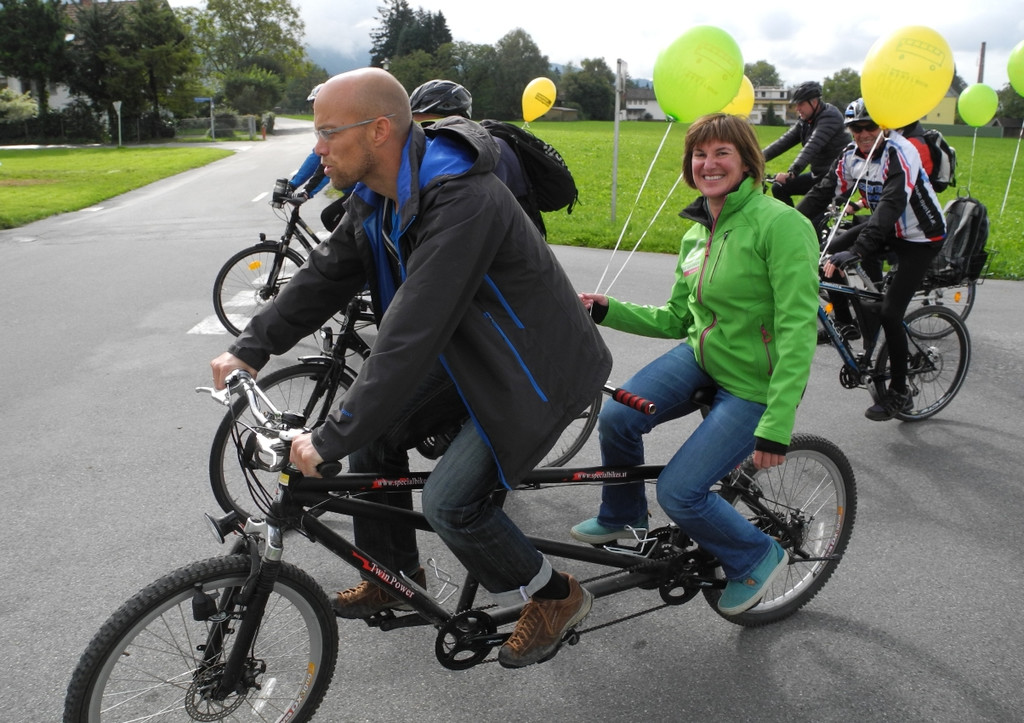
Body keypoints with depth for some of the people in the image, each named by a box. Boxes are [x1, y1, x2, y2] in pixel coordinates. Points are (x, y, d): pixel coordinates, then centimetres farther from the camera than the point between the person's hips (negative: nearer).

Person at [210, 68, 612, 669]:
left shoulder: (460, 201, -32)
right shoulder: (377, 195, -1)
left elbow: (412, 336, -36)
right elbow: (328, 273, 8)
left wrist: (333, 438, -31)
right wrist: (252, 348, 3)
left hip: (538, 369, -9)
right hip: (471, 354, 9)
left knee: (450, 501, -15)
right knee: (375, 433, 6)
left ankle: (555, 597, 12)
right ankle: (396, 576, 27)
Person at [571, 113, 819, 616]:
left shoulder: (781, 224, -18)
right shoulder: (695, 235, 7)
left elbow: (797, 330, -23)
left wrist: (776, 427, -27)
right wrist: (607, 310, -1)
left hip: (754, 386, -6)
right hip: (700, 357, 6)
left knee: (678, 491, -13)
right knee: (615, 418, -16)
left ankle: (757, 557, 17)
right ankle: (621, 518, 15)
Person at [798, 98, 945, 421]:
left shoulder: (900, 153, -27)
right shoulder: (851, 155, -7)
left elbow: (892, 204, -40)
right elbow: (822, 194, -12)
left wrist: (855, 251, -52)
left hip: (919, 238, -7)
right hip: (885, 229, 7)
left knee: (890, 314, -13)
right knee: (828, 254, -14)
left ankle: (899, 394, 4)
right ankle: (845, 323, 8)